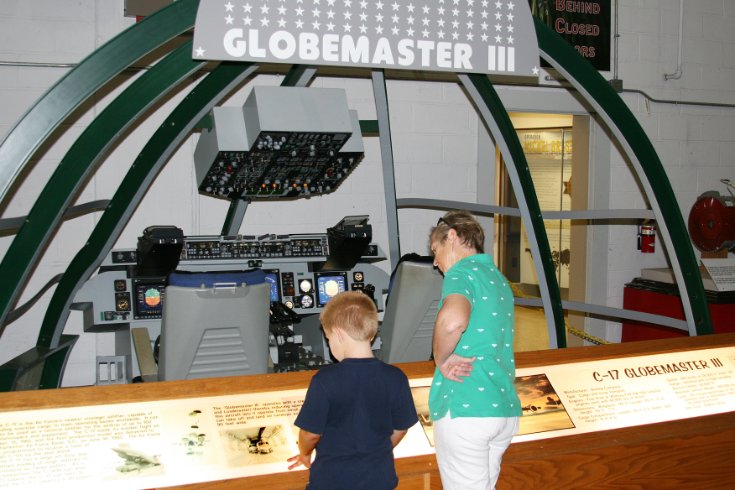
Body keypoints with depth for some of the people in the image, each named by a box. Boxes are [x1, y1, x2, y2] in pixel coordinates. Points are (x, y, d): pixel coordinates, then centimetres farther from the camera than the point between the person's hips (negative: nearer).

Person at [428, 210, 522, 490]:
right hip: (504, 409, 8)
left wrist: (441, 358, -15)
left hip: (463, 410, -8)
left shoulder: (461, 272, -8)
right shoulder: (499, 279, 19)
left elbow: (453, 320, -32)